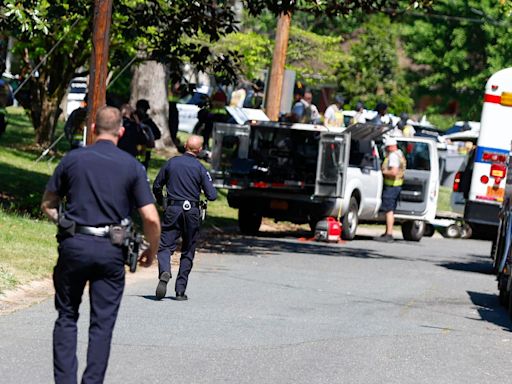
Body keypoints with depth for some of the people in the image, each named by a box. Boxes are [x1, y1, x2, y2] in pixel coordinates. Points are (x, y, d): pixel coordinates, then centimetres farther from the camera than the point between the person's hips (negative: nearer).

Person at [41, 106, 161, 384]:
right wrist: (152, 251, 11)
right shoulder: (132, 167, 0)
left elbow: (47, 205, 8)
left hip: (74, 246, 0)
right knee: (102, 324, 6)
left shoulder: (72, 159, 2)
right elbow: (151, 218, -4)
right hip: (111, 251, 0)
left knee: (67, 317, 12)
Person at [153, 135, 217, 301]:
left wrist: (161, 203, 26)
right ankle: (180, 291, 9)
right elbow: (212, 195, -7)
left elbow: (156, 186, 9)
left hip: (172, 210, 0)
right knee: (188, 252, 10)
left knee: (165, 246, 1)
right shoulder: (200, 168, -5)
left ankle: (164, 272, -30)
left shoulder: (172, 163, 2)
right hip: (191, 212, 0)